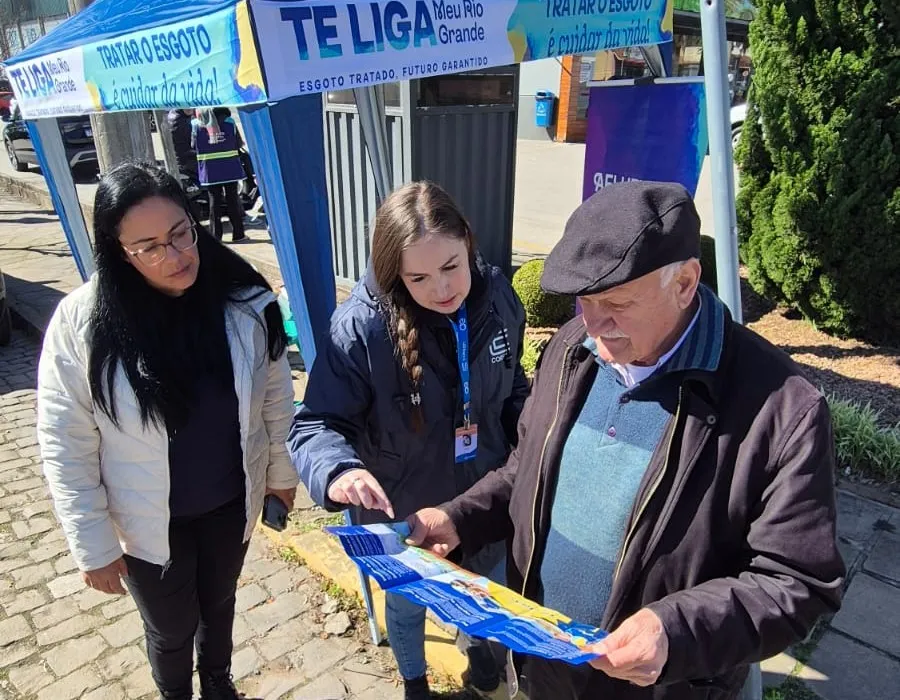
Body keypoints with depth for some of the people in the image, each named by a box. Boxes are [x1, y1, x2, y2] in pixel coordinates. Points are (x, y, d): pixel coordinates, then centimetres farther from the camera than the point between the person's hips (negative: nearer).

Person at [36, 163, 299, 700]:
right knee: (171, 629, 22)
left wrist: (281, 473, 6)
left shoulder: (245, 301, -17)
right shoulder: (82, 322, -21)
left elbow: (277, 397, -3)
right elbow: (66, 447, -14)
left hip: (232, 503, 2)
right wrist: (93, 544, -11)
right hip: (147, 523, -2)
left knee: (219, 604, 28)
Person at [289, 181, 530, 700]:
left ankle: (478, 643, 67)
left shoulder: (498, 298, -15)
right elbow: (316, 424, -26)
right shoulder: (362, 326, -28)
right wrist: (340, 470, -46)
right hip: (402, 510, -2)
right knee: (407, 608, 27)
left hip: (485, 497, 3)